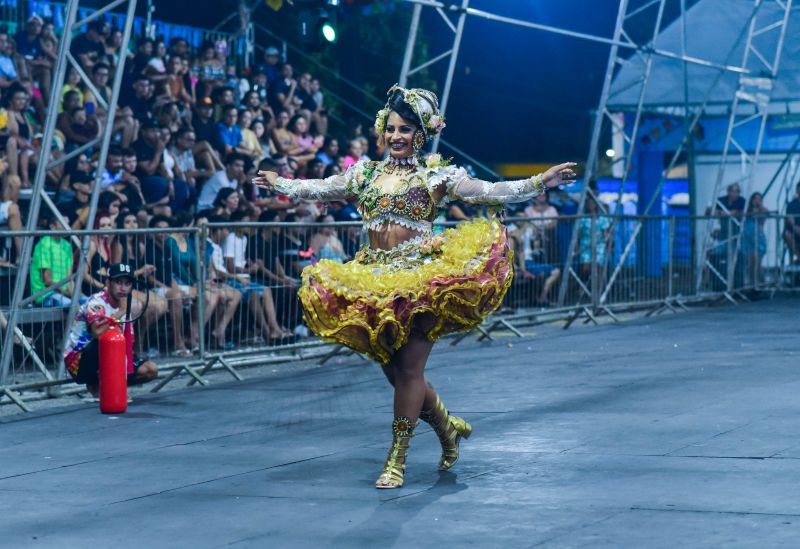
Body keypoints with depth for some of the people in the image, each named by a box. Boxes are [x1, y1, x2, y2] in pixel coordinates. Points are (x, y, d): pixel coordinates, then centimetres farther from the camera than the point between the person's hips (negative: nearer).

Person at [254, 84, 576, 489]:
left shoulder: (436, 176, 2)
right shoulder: (365, 174, 14)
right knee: (393, 370, 6)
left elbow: (492, 193, -4)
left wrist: (541, 183, -12)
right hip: (374, 281, 5)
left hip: (421, 278, -4)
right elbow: (318, 189, 24)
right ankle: (447, 426, 30)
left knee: (408, 368, -7)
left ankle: (397, 459, 1)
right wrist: (280, 184, 26)